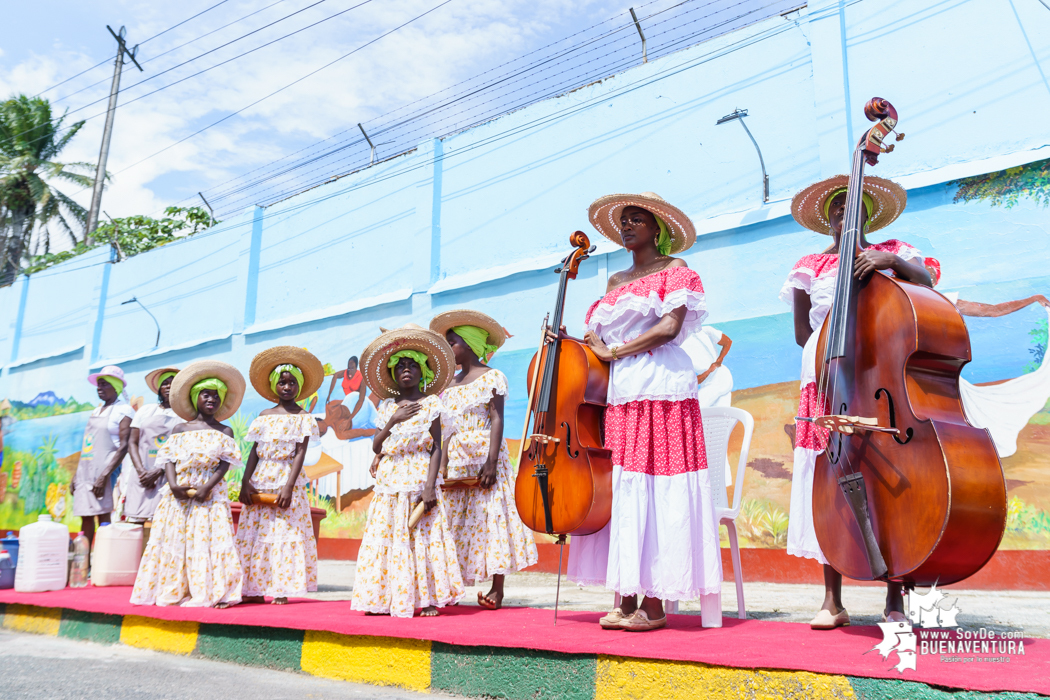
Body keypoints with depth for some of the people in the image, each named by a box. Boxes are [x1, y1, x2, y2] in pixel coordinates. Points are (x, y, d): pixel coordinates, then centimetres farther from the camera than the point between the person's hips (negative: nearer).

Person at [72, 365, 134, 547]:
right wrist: (76, 475, 16)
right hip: (85, 472, 7)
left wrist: (104, 476, -21)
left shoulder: (124, 411, -5)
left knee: (103, 515, -9)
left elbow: (124, 447, -14)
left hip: (103, 471, -7)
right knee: (86, 518, 7)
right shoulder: (96, 412, 19)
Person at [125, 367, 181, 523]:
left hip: (167, 476, -3)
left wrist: (157, 472, -12)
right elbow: (132, 442, 11)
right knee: (135, 522, -6)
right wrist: (141, 471, -5)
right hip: (141, 476, 3)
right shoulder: (146, 410, 16)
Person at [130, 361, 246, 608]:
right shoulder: (180, 430, 12)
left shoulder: (224, 432, 8)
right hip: (178, 494, 2)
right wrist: (173, 484, -14)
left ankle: (214, 593, -3)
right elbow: (169, 460, 3)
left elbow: (224, 464, -2)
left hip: (210, 493, -2)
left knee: (209, 538, -7)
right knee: (175, 538, 0)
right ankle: (173, 591, 8)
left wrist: (207, 487, -16)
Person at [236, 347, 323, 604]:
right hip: (260, 479, 4)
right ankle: (255, 589, 12)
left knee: (284, 532, -5)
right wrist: (245, 482, -3)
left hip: (286, 478, -4)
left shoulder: (303, 417, -1)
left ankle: (281, 589, 1)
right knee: (255, 532, 4)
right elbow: (255, 451, 9)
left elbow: (300, 453, -8)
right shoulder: (264, 416, 11)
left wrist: (289, 486, -17)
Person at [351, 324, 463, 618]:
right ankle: (385, 597, 12)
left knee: (423, 536, -4)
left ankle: (428, 598, 4)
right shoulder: (387, 407, 11)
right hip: (390, 482, 4)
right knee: (387, 537, 4)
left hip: (419, 478, -4)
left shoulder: (431, 404, 0)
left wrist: (429, 486, -15)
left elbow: (436, 449, -5)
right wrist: (394, 420, -8)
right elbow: (376, 447, 6)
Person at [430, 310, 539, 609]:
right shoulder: (450, 384, 15)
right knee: (456, 519, 5)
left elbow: (497, 419, -10)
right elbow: (447, 429, 13)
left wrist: (491, 461, -19)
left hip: (484, 457, -6)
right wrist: (442, 465, 4)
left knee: (491, 516, -6)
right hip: (457, 461, 6)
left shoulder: (492, 377, -2)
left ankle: (497, 589, -1)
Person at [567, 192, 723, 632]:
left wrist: (614, 352, -8)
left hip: (659, 388, -6)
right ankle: (626, 599, 8)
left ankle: (654, 605, -3)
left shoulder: (675, 271, 5)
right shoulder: (616, 281, 24)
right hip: (617, 395, 6)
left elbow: (669, 326, -10)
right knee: (620, 490, 2)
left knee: (653, 491, -8)